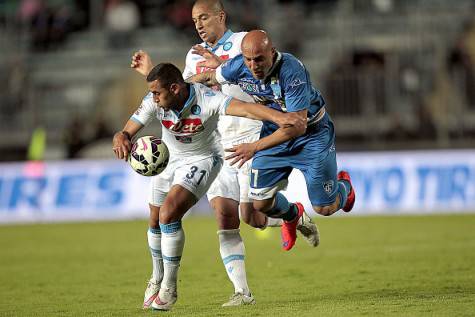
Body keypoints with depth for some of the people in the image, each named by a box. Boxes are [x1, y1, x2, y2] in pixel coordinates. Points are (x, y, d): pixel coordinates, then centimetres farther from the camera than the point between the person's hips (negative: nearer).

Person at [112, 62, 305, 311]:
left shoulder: (206, 99, -34)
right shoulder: (153, 103, -23)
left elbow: (245, 108, -48)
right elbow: (126, 132, -20)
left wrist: (279, 117, -65)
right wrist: (121, 140, -46)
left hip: (202, 159, -5)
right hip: (169, 159, 5)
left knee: (168, 214, -23)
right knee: (156, 222, 13)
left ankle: (169, 289, -9)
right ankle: (157, 279, 41)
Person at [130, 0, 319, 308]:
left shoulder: (243, 41, -3)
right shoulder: (194, 55, 15)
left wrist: (218, 65, -27)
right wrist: (151, 73, 11)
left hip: (250, 140, -5)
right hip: (216, 145, 5)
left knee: (250, 216, -10)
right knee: (224, 216, -7)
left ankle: (298, 219, 22)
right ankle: (242, 291, -5)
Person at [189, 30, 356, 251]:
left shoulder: (292, 71, -35)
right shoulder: (239, 67, -18)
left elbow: (297, 126, -36)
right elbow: (209, 77, 5)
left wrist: (255, 147, -38)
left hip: (311, 135, -5)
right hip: (273, 134, 5)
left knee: (325, 208, 1)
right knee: (261, 203, -2)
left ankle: (344, 185, 38)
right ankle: (292, 214, 35)